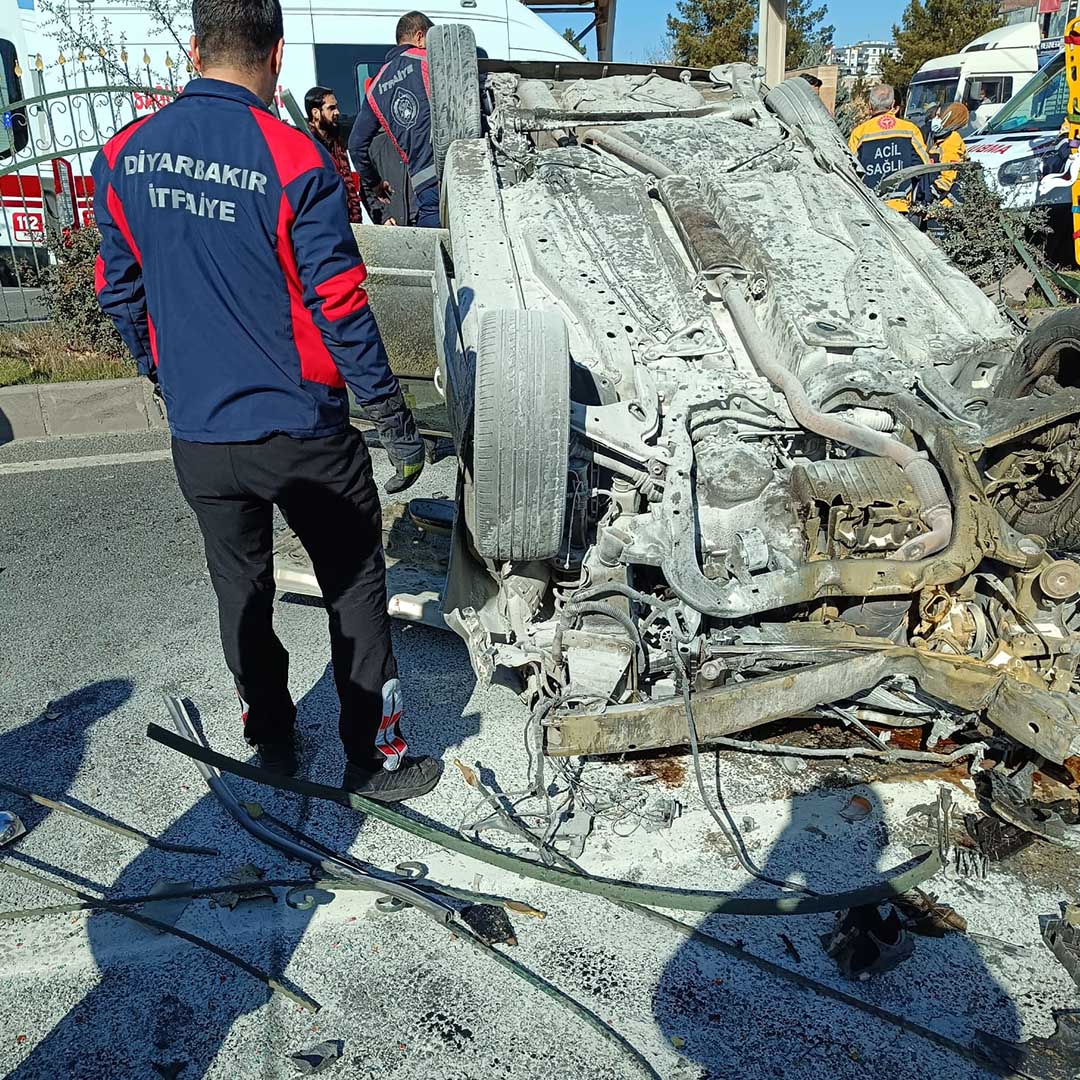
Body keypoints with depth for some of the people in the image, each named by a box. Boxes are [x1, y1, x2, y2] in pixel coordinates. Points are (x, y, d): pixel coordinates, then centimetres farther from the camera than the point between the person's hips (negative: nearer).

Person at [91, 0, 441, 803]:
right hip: (301, 431, -4)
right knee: (355, 588, 11)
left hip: (198, 436, 5)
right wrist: (397, 422, -8)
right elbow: (339, 309, -16)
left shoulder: (123, 156, 1)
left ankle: (272, 746, 37)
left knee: (241, 592, 19)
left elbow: (120, 292, 9)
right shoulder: (295, 160, -15)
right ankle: (376, 760, 23)